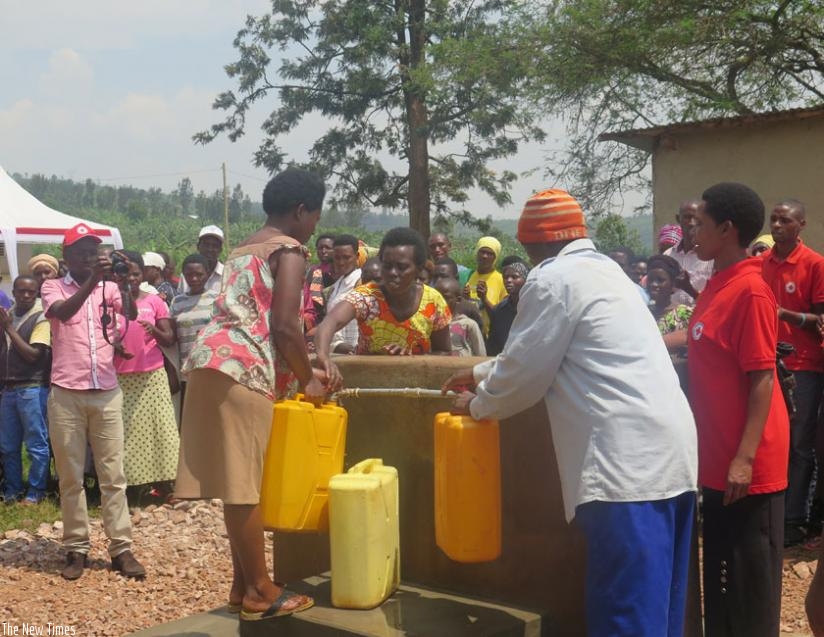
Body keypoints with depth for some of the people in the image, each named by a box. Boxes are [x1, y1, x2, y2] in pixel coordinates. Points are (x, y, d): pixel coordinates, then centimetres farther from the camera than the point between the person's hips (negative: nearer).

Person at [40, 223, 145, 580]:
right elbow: (63, 312, -18)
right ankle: (76, 549, 14)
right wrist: (92, 280, -29)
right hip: (66, 394, -1)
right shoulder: (52, 287, 4)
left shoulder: (109, 288, 8)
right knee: (70, 476, 6)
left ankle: (121, 548, 7)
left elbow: (131, 314, -10)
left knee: (112, 473, 3)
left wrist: (125, 283, -27)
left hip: (107, 393, 1)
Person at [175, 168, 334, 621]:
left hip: (214, 363, 9)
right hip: (243, 371, -9)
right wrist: (307, 379, 1)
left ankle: (242, 585, 18)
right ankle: (260, 591, 3)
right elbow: (283, 326, -12)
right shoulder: (290, 250, -2)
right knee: (242, 483, -5)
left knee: (236, 480, 12)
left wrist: (299, 373, 27)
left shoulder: (244, 250, 25)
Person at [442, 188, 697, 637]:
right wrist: (482, 373, 41)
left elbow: (525, 374, -2)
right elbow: (539, 351, 34)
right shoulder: (600, 268, 23)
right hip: (665, 451, 10)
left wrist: (477, 405, 17)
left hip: (628, 460, -10)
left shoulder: (553, 279, -6)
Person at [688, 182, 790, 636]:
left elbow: (763, 379, -20)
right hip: (717, 457, 9)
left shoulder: (750, 290, -18)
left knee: (750, 579, 3)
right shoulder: (717, 285, 9)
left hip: (745, 463, -9)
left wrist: (745, 457, -23)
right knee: (719, 572, 18)